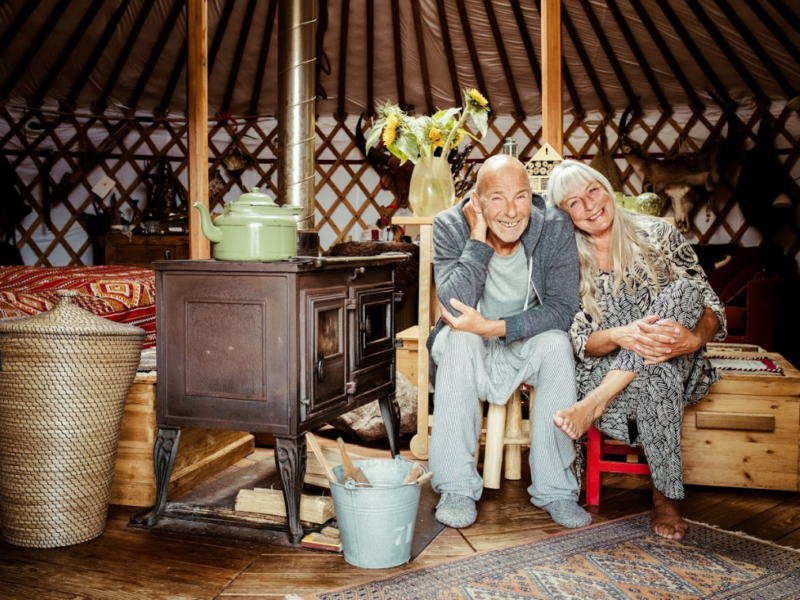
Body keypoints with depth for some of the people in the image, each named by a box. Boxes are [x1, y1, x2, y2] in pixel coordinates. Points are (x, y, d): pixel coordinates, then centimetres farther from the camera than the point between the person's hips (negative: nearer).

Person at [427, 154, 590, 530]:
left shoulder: (555, 227, -17)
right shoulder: (450, 227, -19)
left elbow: (564, 308, -21)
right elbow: (455, 307, -30)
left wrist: (494, 326, -32)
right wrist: (478, 237, -33)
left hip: (528, 345, 1)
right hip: (468, 349, 0)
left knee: (557, 344, -29)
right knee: (457, 340, -32)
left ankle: (554, 488, -17)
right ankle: (457, 488, -23)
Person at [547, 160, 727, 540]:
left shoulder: (657, 234, 2)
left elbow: (709, 302, -2)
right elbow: (579, 341, -3)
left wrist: (696, 337, -27)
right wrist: (620, 336, -27)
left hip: (678, 364, 2)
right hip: (609, 371, -2)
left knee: (683, 289, -28)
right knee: (657, 381, -38)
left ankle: (595, 402, -30)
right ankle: (666, 497, -19)